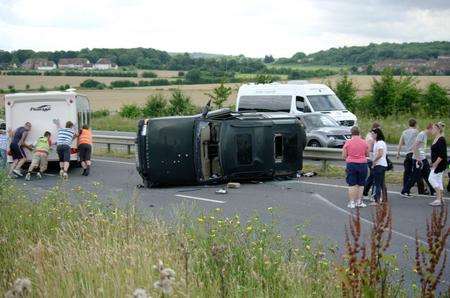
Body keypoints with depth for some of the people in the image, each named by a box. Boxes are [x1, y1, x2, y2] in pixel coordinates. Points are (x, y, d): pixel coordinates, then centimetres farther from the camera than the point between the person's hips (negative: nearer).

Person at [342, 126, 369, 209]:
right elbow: (367, 154, 9)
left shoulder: (348, 142, -5)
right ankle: (359, 202, 13)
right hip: (362, 164, 1)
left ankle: (351, 202, 4)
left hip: (351, 164, -1)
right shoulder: (364, 142, -1)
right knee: (361, 184, 10)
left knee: (352, 185, 3)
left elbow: (344, 156, -2)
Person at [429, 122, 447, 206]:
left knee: (431, 179, -11)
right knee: (438, 181, 12)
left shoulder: (441, 140, -17)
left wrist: (436, 163, -21)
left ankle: (439, 199, -9)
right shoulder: (436, 139, 12)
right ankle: (440, 199, 17)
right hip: (436, 163, 10)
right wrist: (433, 163, 15)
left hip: (440, 163, -10)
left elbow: (442, 154, -22)